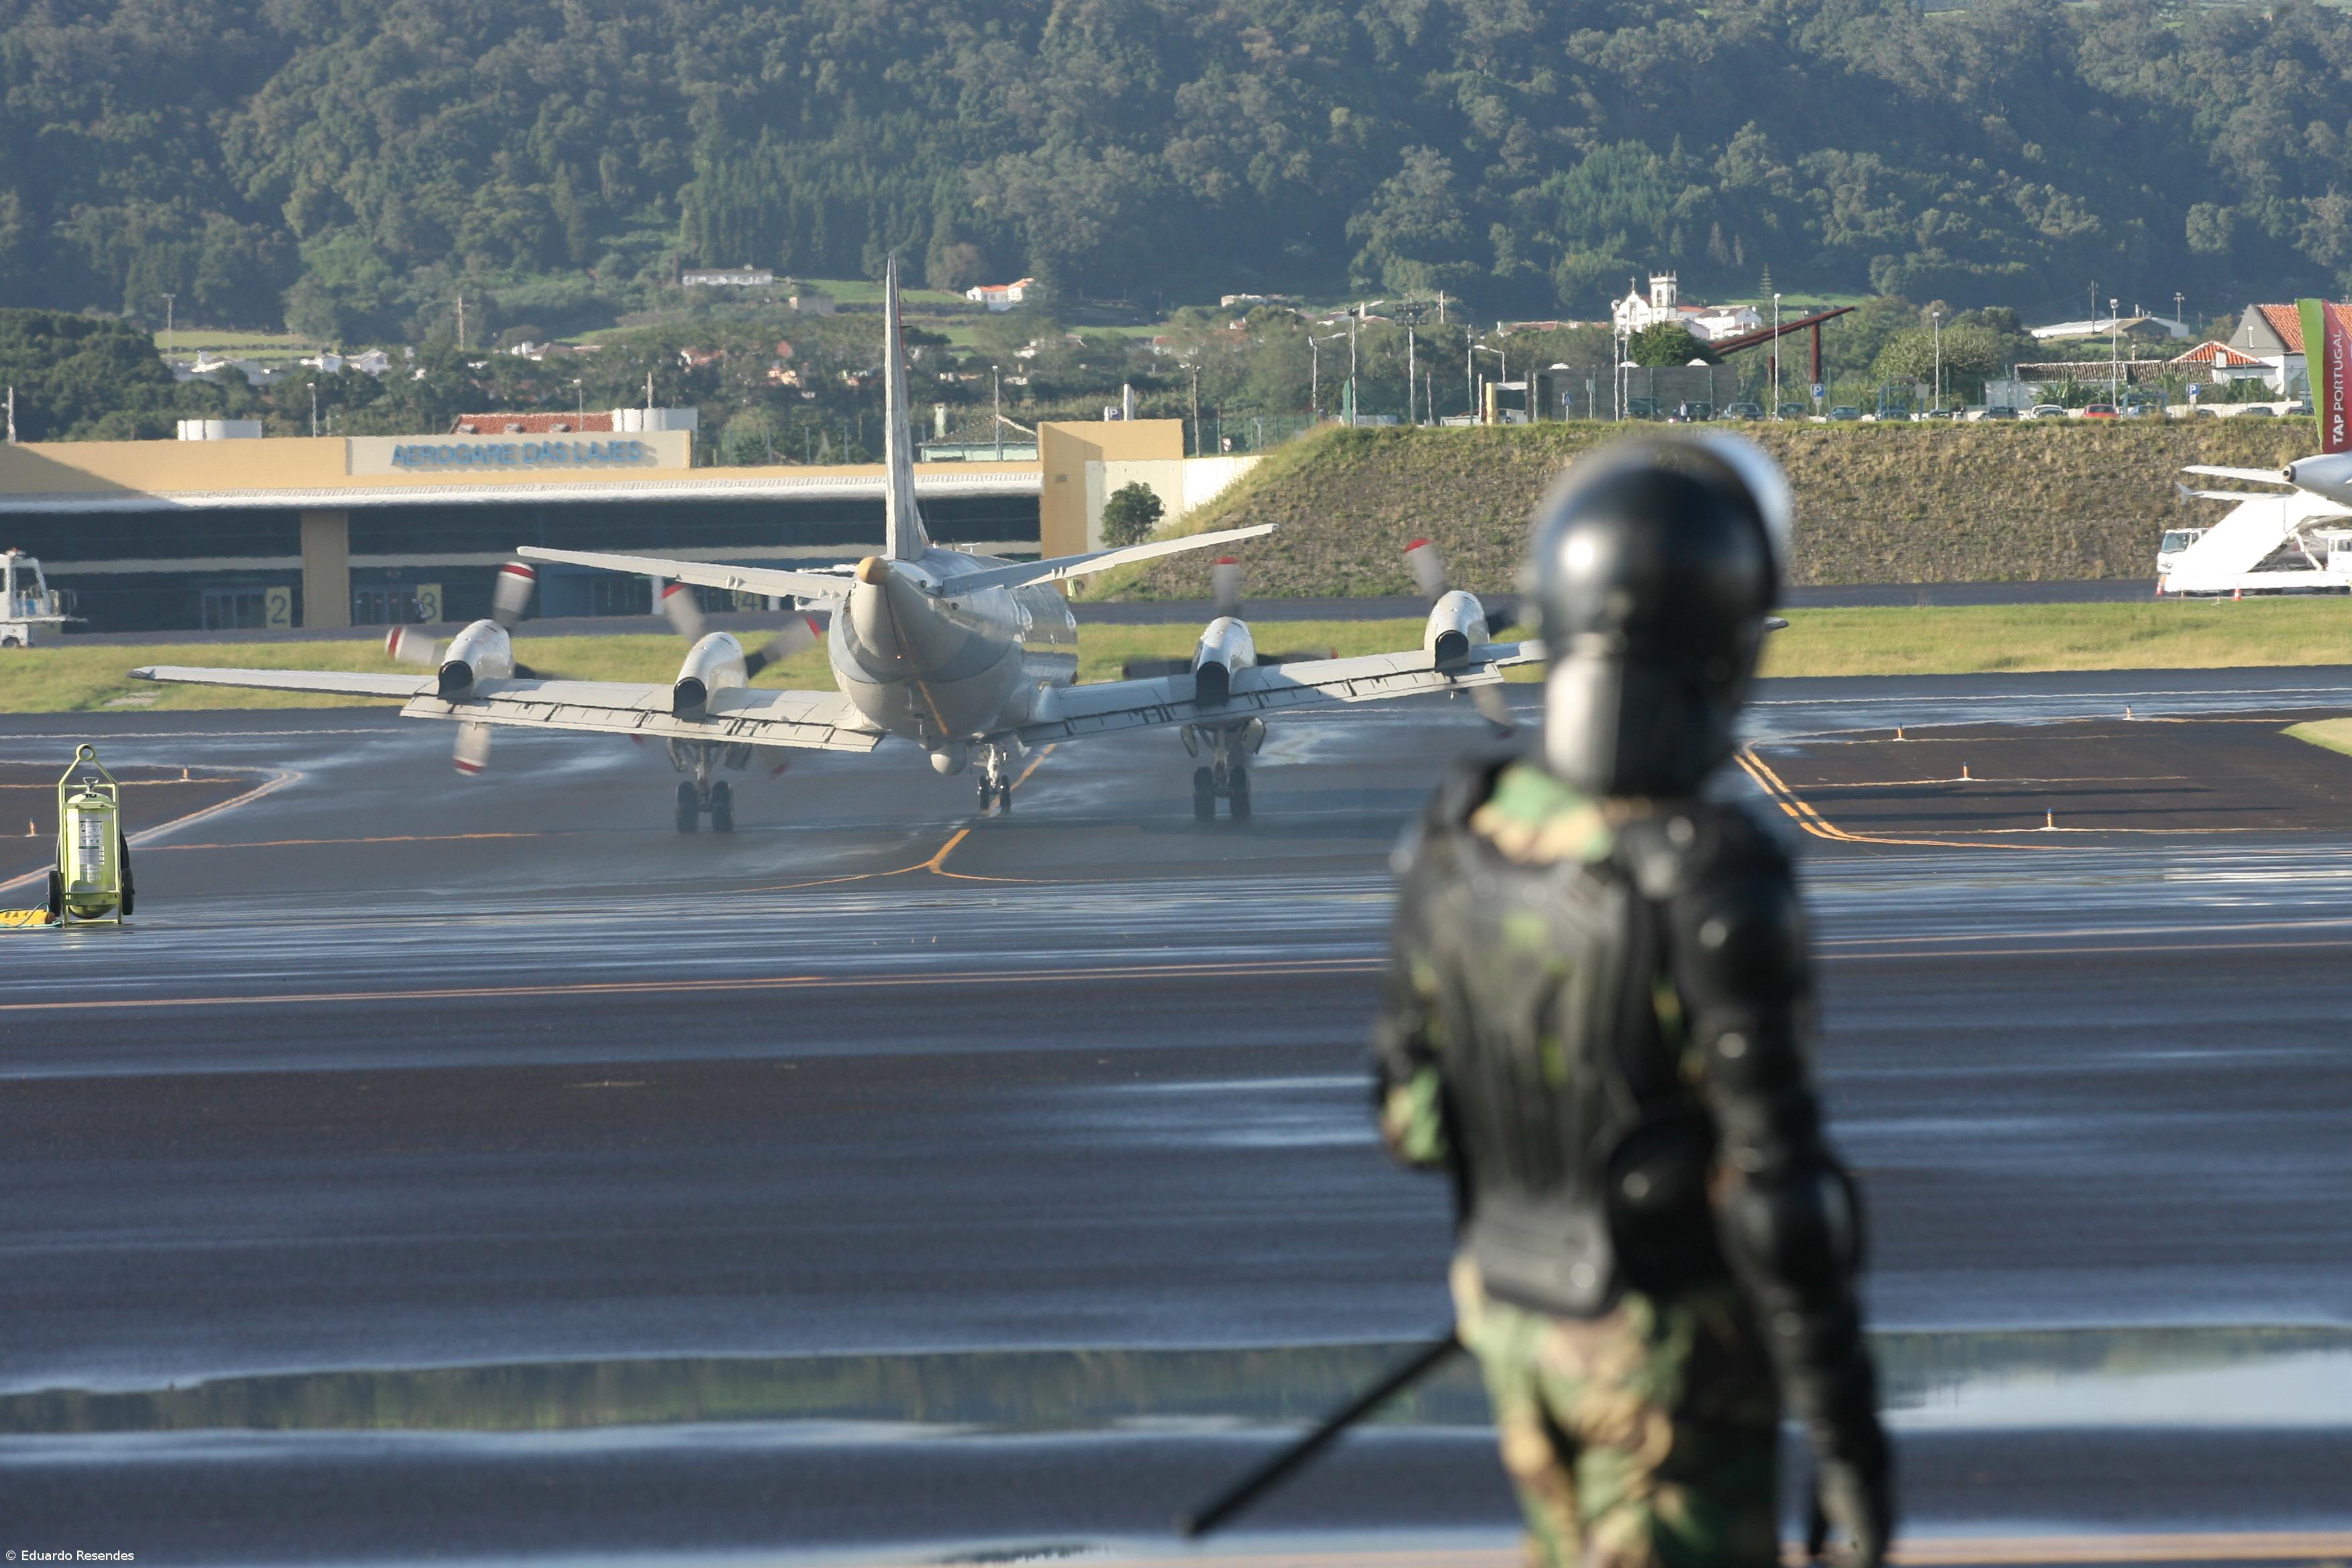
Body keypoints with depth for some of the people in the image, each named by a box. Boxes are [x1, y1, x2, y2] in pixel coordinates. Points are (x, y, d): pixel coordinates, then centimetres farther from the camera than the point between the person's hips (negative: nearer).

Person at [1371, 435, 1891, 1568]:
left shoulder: (1458, 838, -10)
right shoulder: (1717, 888, -31)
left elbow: (1417, 1070, 5)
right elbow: (1778, 1189, -27)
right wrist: (1850, 1441, -19)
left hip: (1518, 1301, 6)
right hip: (1671, 1348, -6)